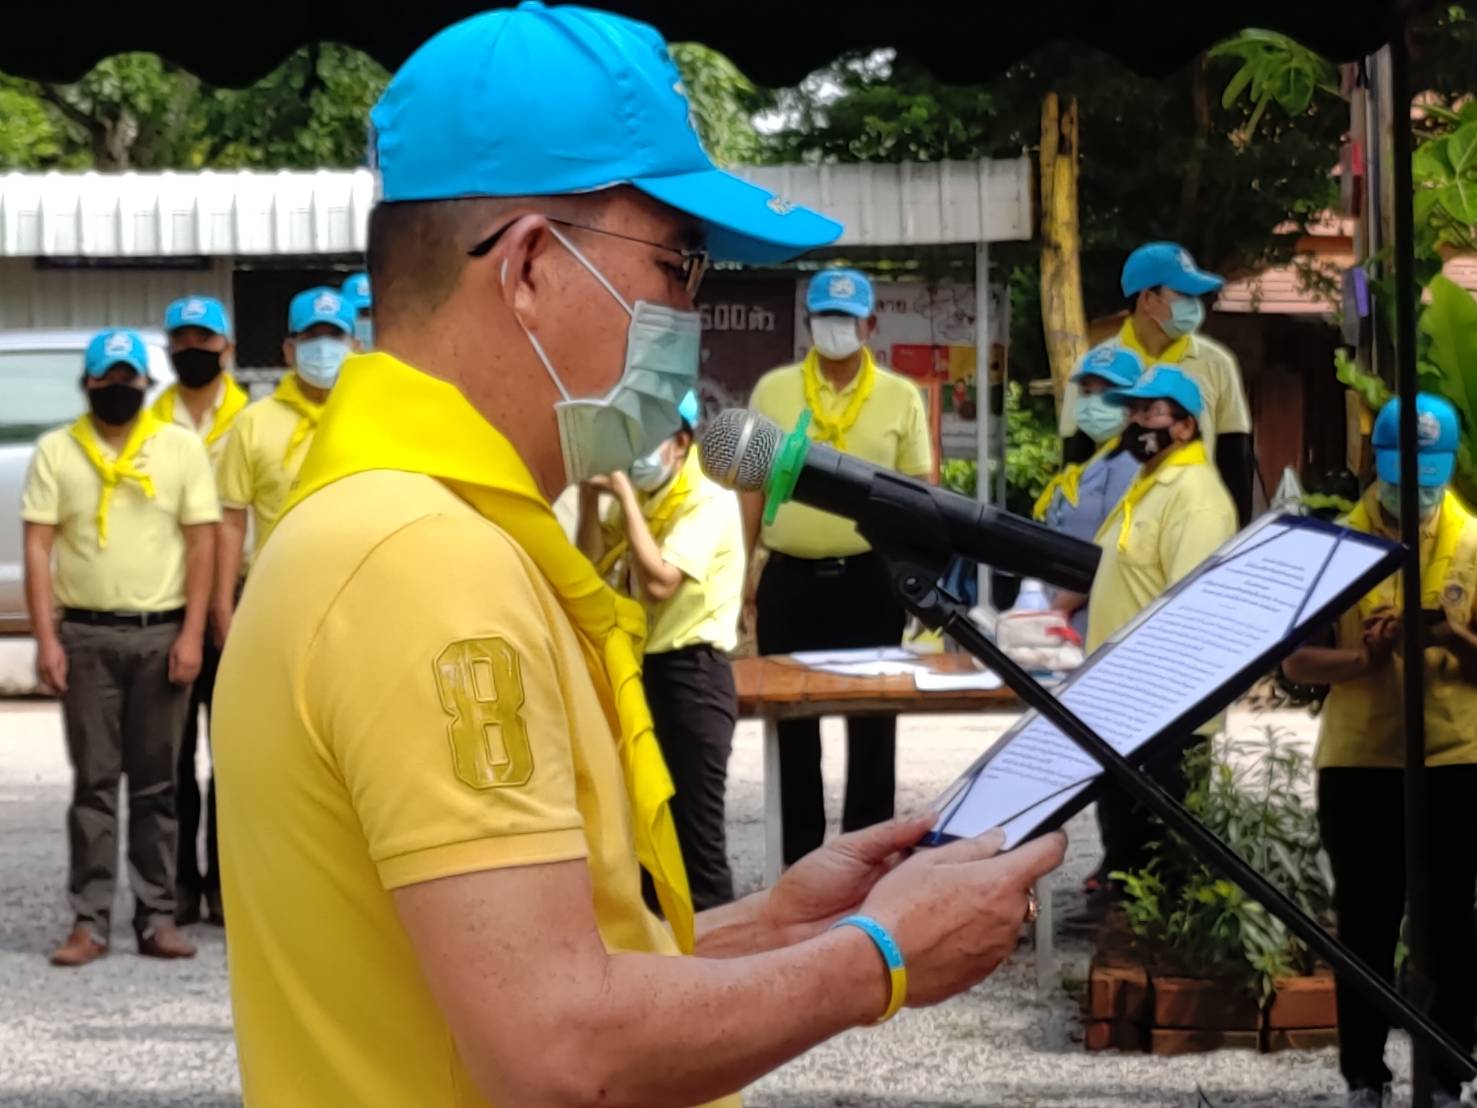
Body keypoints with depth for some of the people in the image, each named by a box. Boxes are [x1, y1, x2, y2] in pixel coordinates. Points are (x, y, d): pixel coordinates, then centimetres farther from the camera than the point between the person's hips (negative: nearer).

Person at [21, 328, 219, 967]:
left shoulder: (182, 448, 5)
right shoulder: (56, 452, 5)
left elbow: (202, 543, 3)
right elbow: (37, 548, 2)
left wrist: (191, 635, -5)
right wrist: (46, 639, -6)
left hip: (161, 633, 0)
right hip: (86, 635, 0)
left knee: (155, 782, 5)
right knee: (93, 781, 2)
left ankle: (156, 917, 10)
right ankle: (89, 921, 4)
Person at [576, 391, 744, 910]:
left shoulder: (710, 502, -13)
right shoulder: (638, 502, 14)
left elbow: (659, 581, -24)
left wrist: (625, 495, -21)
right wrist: (591, 498, -3)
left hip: (691, 674, -8)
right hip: (640, 670, 9)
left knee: (695, 829, -6)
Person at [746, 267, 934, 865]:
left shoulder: (900, 397, 3)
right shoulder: (772, 390, 4)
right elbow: (753, 485, 7)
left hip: (870, 578, 0)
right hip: (790, 578, 1)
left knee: (872, 720, 6)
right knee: (794, 722, 7)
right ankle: (801, 861, 16)